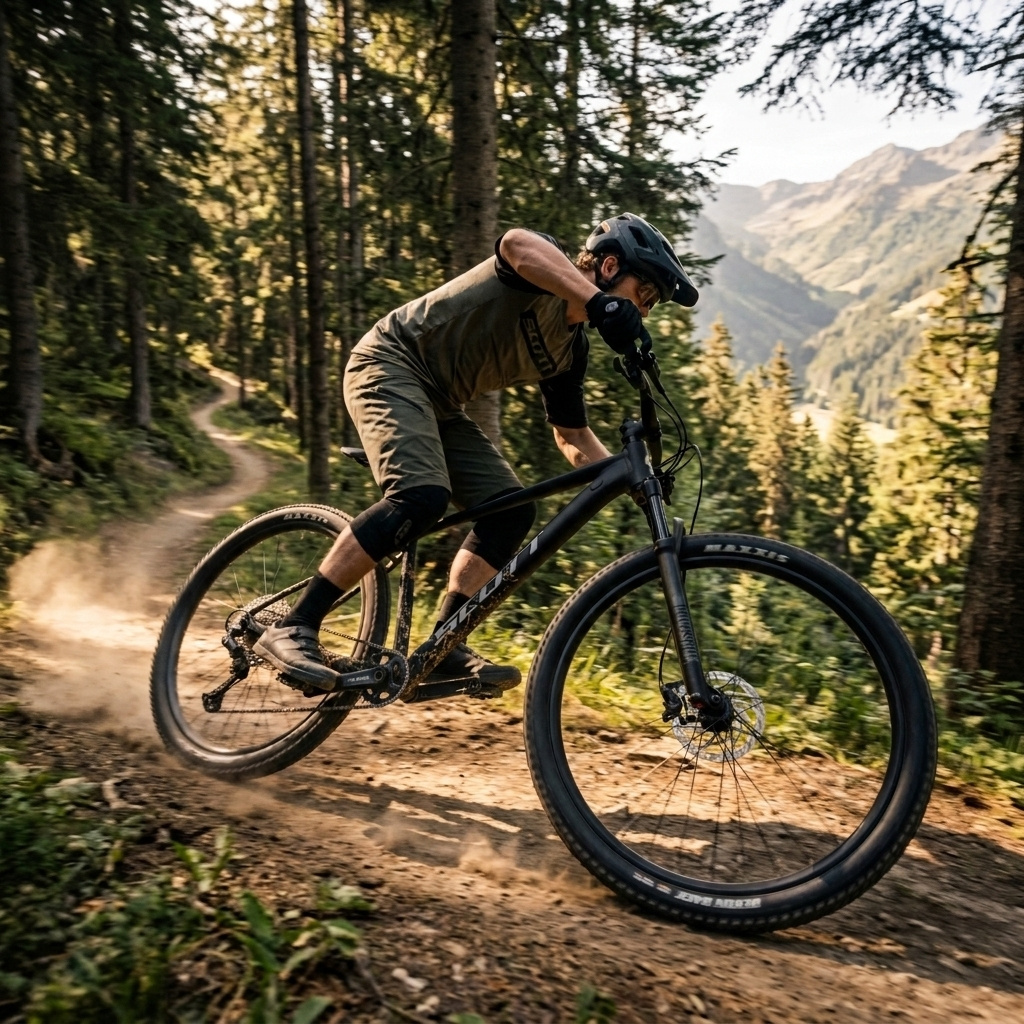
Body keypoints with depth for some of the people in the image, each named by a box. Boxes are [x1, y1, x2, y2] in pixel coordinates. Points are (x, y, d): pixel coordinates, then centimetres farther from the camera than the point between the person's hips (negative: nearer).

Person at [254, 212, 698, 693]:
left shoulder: (568, 350, 9)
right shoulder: (543, 270, -13)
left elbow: (573, 437, 15)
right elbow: (517, 242, -38)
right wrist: (601, 302, -50)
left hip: (438, 402, 9)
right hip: (391, 363, -9)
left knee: (511, 510, -4)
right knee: (421, 496, -30)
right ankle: (291, 628, -21)